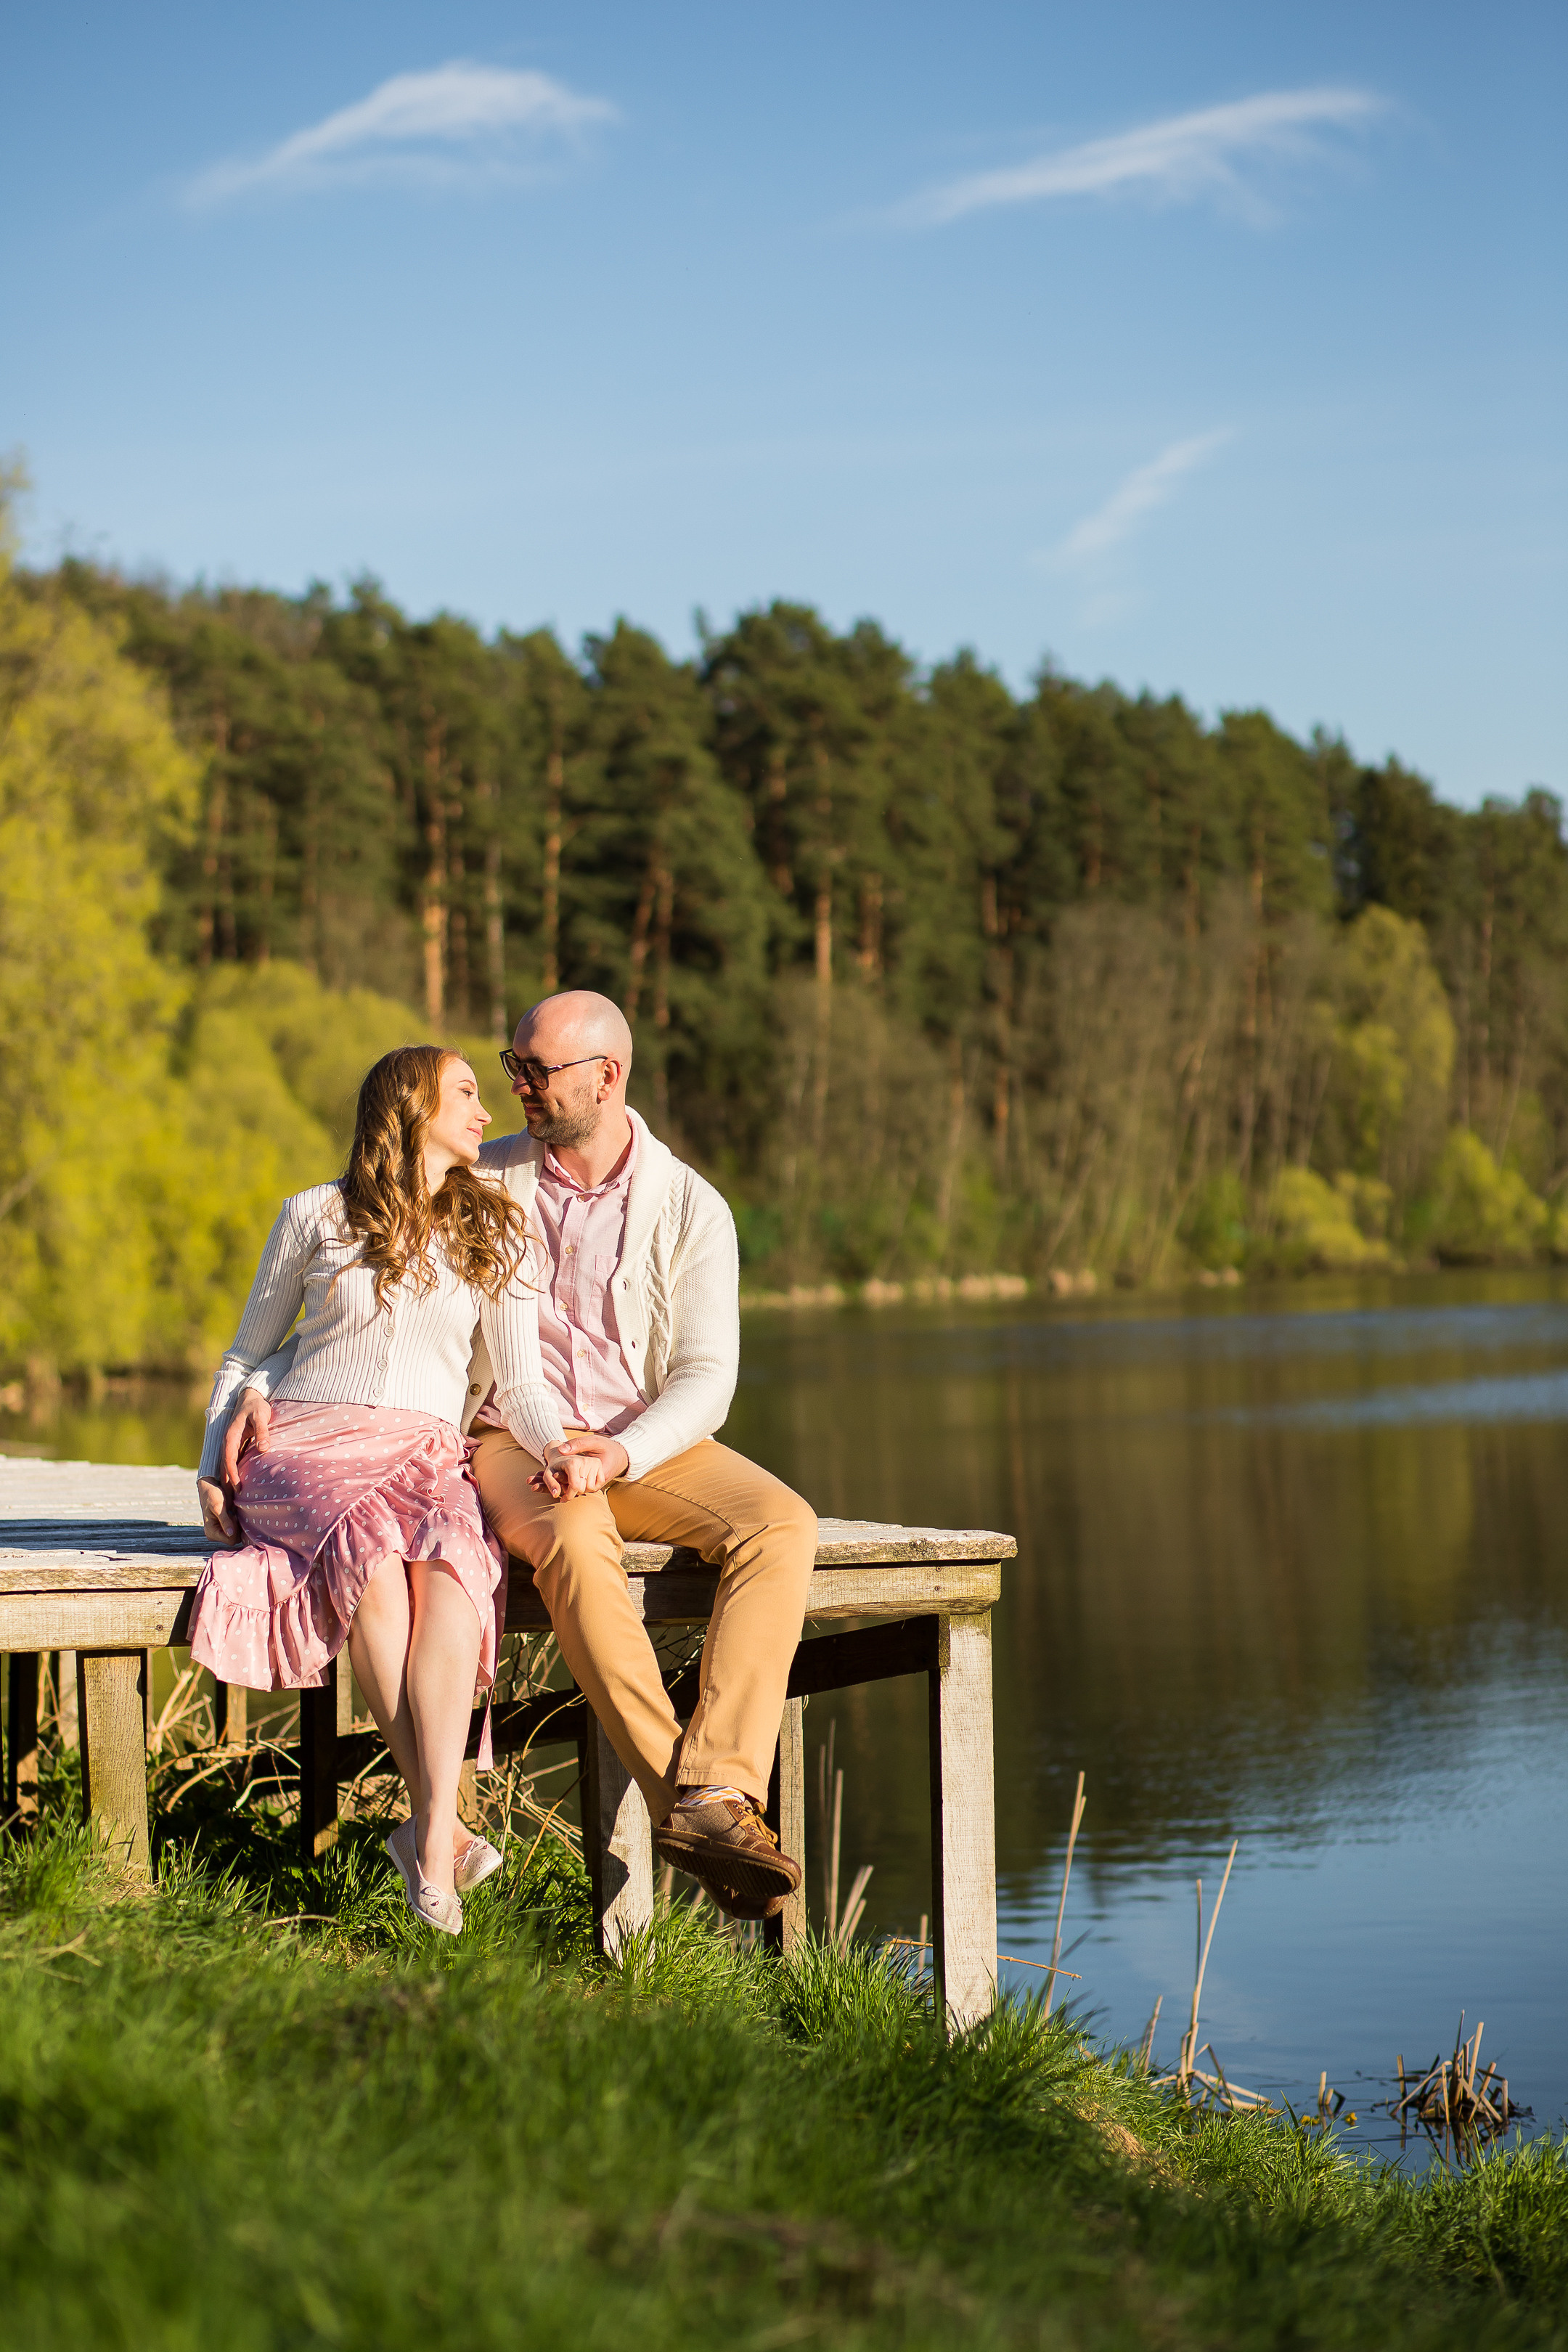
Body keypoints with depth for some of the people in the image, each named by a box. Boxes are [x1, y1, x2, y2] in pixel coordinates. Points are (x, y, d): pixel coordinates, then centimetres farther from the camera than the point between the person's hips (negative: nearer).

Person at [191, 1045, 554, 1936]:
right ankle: (441, 1823, -34)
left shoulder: (494, 1233, 16)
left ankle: (430, 1839, -44)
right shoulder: (315, 1215, 10)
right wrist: (212, 1470, 4)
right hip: (303, 1450, -1)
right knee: (372, 1559, -36)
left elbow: (524, 1384, 11)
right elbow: (245, 1355, 19)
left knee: (452, 1565, -35)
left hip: (426, 1458, 2)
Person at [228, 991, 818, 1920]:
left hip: (648, 1447, 2)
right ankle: (681, 1802, -37)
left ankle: (717, 1790, -36)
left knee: (783, 1525, -27)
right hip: (513, 1446, -2)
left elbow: (706, 1377, -5)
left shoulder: (691, 1208, 1)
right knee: (576, 1540, -37)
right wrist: (269, 1383, -5)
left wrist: (620, 1454, -24)